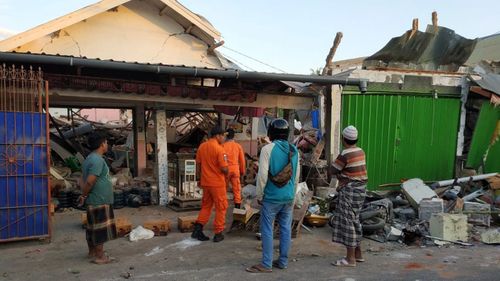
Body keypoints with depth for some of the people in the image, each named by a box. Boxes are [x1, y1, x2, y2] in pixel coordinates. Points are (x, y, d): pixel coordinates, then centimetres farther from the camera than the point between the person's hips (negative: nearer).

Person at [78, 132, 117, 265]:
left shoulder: (90, 159, 12)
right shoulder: (98, 160, -20)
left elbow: (83, 179, 13)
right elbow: (90, 181, -24)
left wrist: (84, 195, 7)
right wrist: (84, 196, -11)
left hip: (94, 200, 10)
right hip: (100, 200, -10)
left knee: (93, 227, 17)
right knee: (101, 228, -2)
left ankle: (92, 251, 29)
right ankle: (100, 256, 5)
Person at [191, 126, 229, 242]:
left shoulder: (201, 146, 4)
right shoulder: (219, 149, -16)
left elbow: (198, 165, 10)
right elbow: (224, 168, -18)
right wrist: (226, 174, 3)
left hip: (205, 182, 6)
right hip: (217, 183, -6)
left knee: (205, 206, 18)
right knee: (221, 208, 7)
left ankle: (198, 229, 12)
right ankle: (218, 233, 11)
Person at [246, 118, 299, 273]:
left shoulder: (268, 149, -13)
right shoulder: (294, 150, 4)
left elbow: (262, 175, -15)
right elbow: (297, 176, 11)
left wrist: (259, 195, -3)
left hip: (271, 197, -6)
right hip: (289, 197, 6)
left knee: (267, 230, 2)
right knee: (286, 229, 11)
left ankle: (266, 264, 7)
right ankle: (283, 261, 21)